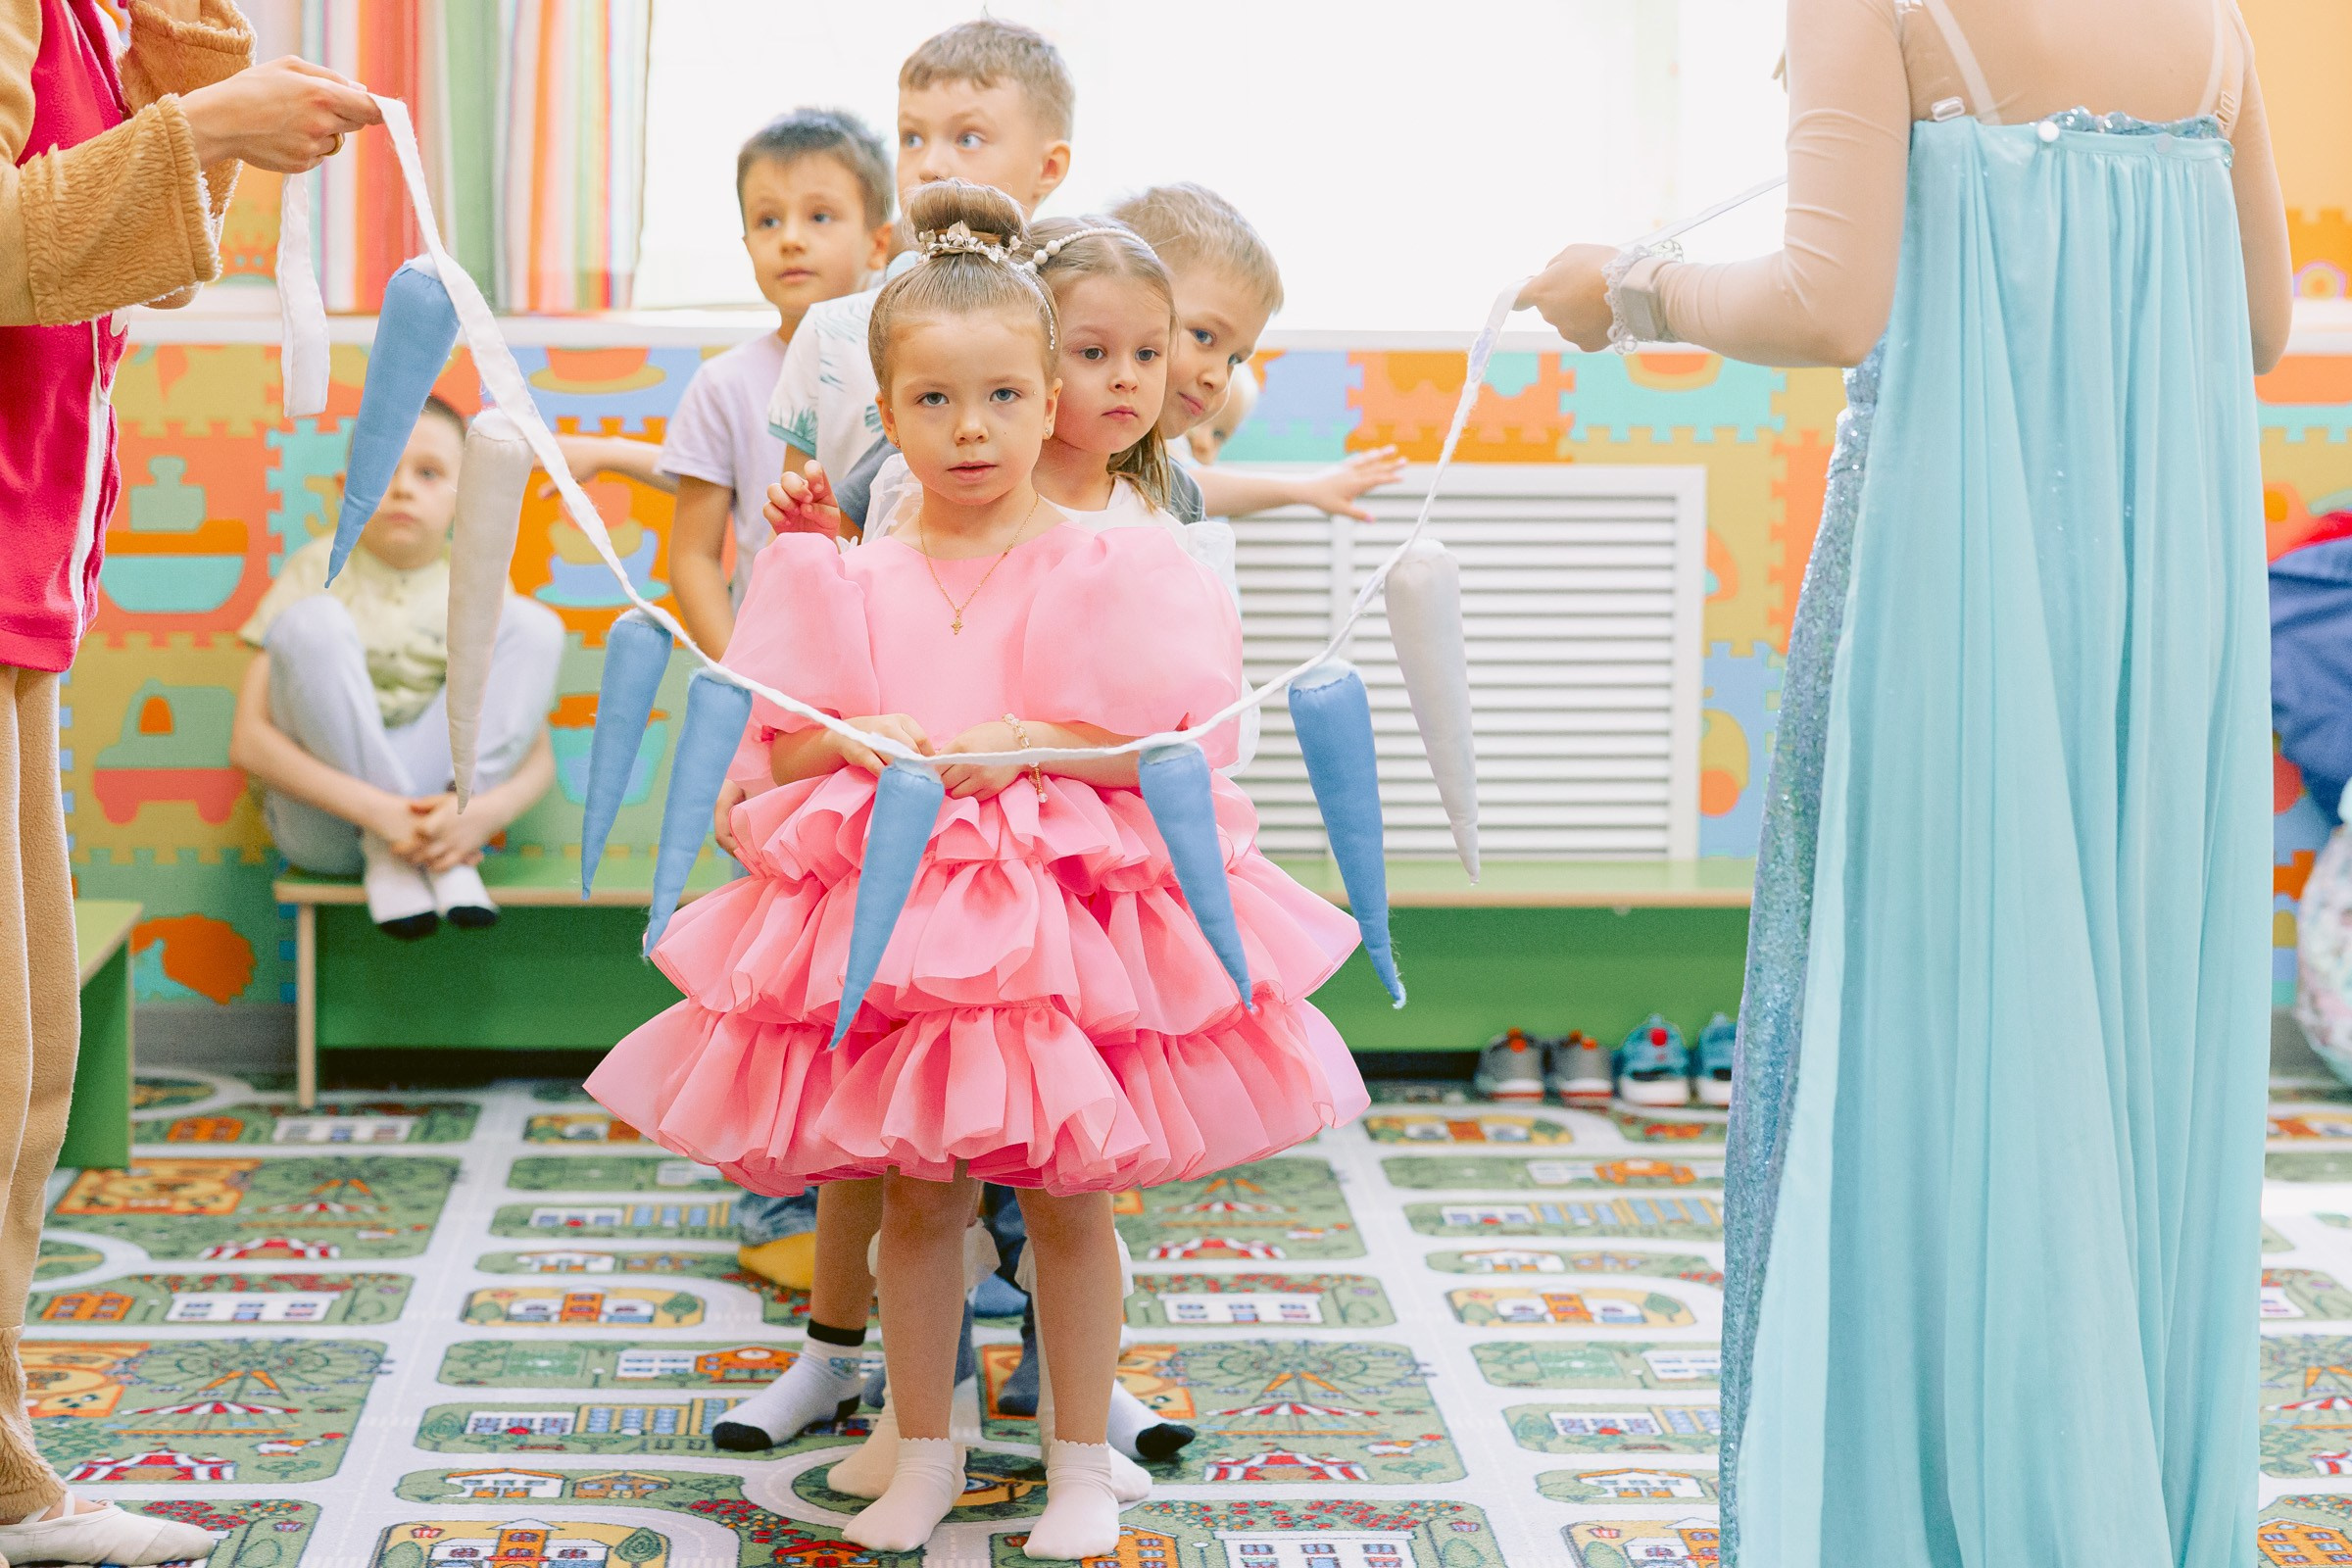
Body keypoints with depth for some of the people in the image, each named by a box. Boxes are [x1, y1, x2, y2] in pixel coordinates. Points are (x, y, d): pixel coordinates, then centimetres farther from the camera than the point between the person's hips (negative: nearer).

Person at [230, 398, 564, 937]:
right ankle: (383, 856, -17)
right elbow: (248, 742, -12)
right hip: (325, 821, -2)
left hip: (436, 799, 2)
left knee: (532, 623, -12)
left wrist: (489, 811, -24)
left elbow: (539, 760, 1)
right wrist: (378, 812, -26)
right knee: (314, 621, -24)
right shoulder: (319, 571, -2)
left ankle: (444, 855, -18)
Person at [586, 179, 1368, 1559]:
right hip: (891, 915, 2)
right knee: (918, 1194, 10)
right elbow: (785, 744, 2)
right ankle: (926, 1454, 26)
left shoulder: (1105, 566, -2)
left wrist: (1022, 747, -17)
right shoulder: (844, 577, 4)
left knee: (1068, 1193, 7)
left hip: (1070, 910, -2)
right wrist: (875, 751, -17)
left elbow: (1160, 744, -8)